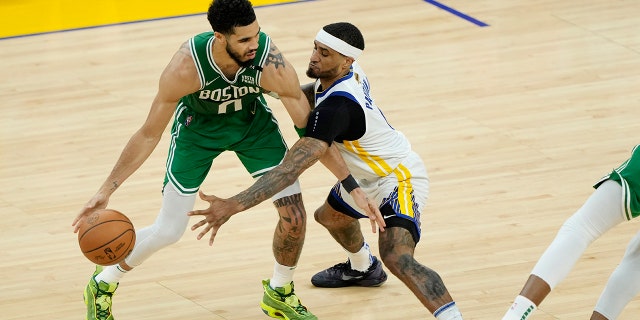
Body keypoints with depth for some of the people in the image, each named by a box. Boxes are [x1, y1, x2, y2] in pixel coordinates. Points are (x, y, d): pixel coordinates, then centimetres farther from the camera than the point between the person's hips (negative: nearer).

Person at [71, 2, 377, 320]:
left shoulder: (271, 64, -36)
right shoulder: (186, 67, -39)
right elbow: (149, 135, -26)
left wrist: (352, 185, -24)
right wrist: (106, 190, -29)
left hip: (253, 121, 2)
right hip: (197, 126, -2)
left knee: (294, 215, -8)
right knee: (168, 231, 1)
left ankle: (280, 294, 21)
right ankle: (102, 286, 28)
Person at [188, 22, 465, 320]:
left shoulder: (336, 107, -36)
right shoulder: (347, 71, -11)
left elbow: (291, 169, -43)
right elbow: (316, 92, 18)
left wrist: (234, 205, -49)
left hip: (399, 179, -11)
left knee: (397, 258, -32)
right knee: (329, 216, 33)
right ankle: (362, 268, 63)